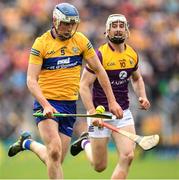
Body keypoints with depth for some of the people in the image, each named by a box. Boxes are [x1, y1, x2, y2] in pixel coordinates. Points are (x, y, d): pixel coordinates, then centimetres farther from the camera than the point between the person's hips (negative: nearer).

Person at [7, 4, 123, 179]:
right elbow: (31, 80, -12)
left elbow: (98, 70, 10)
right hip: (47, 102, -4)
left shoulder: (81, 41, 3)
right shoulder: (41, 43, -7)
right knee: (54, 152, -23)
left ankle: (28, 143, 33)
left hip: (70, 105, 4)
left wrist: (112, 101, 6)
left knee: (56, 159, 5)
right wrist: (45, 105, -26)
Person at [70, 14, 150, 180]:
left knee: (127, 155, -17)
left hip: (123, 114, 4)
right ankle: (86, 143, 38)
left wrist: (142, 97, 5)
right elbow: (84, 85, -13)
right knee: (99, 166, 5)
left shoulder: (132, 55, 4)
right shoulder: (100, 55, -14)